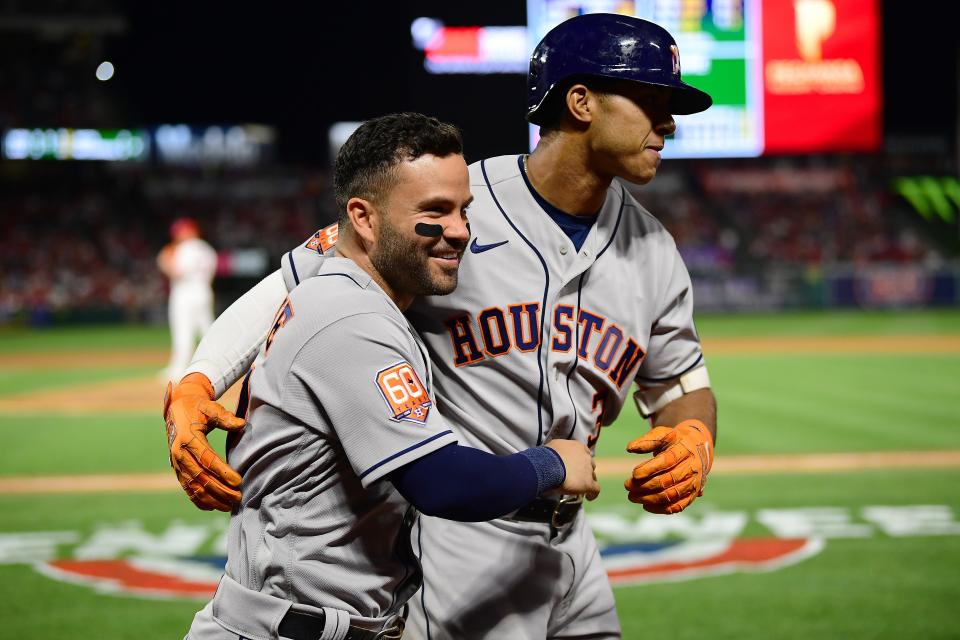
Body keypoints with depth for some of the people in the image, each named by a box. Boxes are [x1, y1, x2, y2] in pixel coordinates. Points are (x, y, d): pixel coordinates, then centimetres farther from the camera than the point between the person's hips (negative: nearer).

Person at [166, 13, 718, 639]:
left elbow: (682, 383, 16)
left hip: (569, 535, 7)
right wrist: (196, 388, -25)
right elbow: (289, 286, -11)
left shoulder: (653, 248, 6)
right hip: (458, 535, -7)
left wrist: (696, 438, -8)